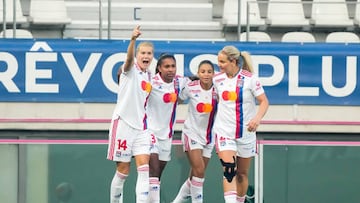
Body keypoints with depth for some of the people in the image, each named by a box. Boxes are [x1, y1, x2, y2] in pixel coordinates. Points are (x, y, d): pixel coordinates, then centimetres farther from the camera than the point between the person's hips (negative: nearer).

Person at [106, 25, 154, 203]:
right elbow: (129, 58, -32)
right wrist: (133, 40, -50)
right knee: (123, 171, 0)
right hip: (123, 124, -6)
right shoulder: (130, 70, -7)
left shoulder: (149, 76, 12)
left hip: (141, 127, 6)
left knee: (144, 169, -8)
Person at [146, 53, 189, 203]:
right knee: (154, 168, -19)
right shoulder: (152, 82, -16)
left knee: (158, 173, 12)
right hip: (151, 129, -7)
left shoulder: (179, 82, 2)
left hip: (167, 133, 7)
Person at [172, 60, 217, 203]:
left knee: (195, 175, 8)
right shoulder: (191, 88, -10)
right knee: (199, 170, -18)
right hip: (192, 133, -4)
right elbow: (178, 98, 5)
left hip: (208, 137, 4)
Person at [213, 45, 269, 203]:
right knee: (228, 170, -19)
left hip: (246, 132, -1)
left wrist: (257, 118, -25)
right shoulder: (217, 79, 0)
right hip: (224, 130, 1)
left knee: (242, 173, 12)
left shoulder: (250, 78, -10)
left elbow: (264, 101, -10)